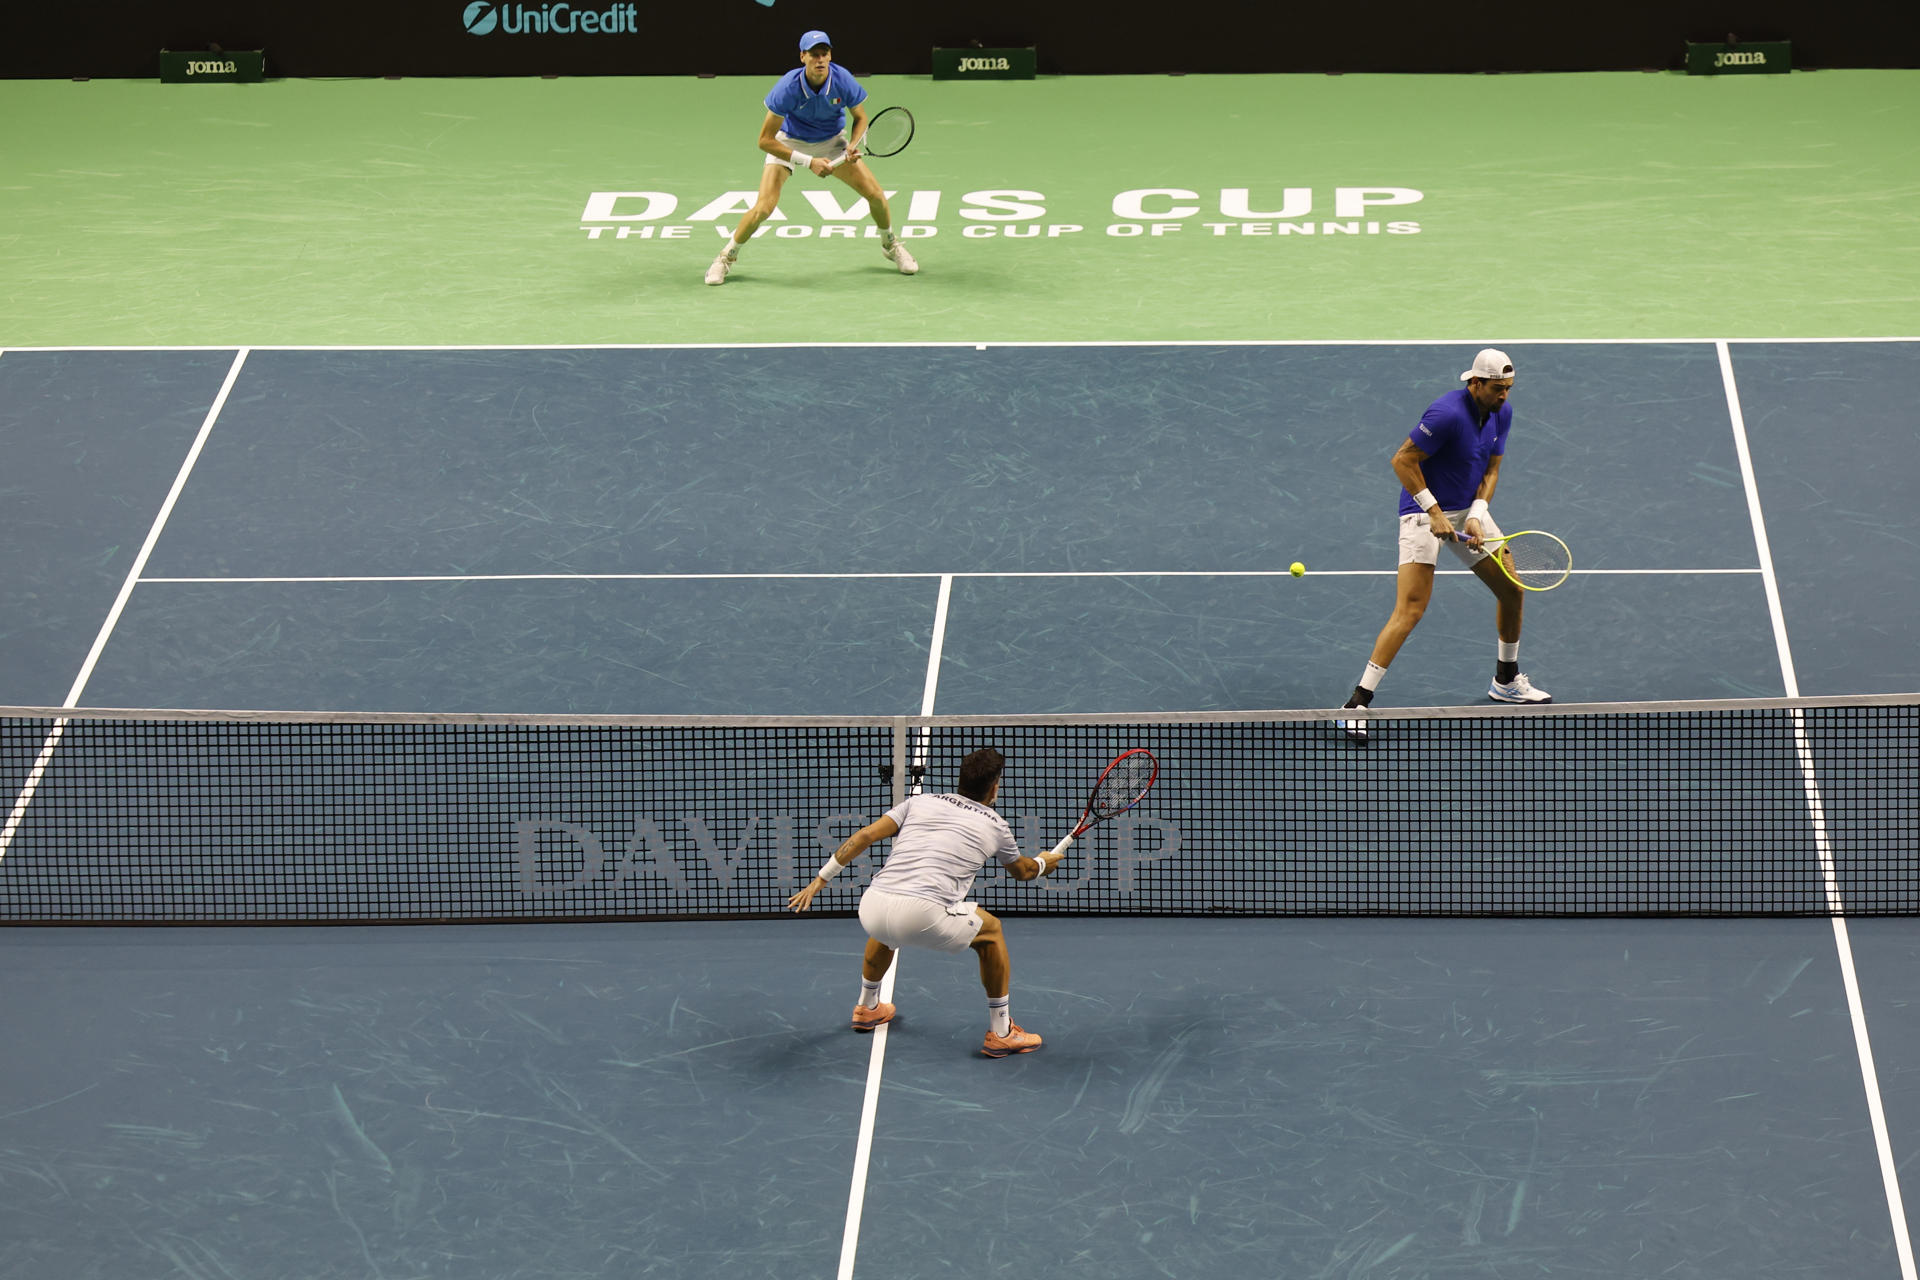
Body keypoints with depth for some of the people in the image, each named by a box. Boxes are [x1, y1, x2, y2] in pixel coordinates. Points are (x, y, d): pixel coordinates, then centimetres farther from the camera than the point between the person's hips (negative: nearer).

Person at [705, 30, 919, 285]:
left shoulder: (843, 81, -24)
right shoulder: (788, 88, -32)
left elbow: (860, 117, -2)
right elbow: (765, 140, -26)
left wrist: (853, 147, -22)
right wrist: (808, 162, -29)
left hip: (832, 140, 3)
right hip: (789, 142, -3)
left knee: (875, 193, -7)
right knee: (764, 207, -18)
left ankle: (890, 244, 25)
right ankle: (727, 256, 7)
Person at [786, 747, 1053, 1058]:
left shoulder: (920, 802, 21)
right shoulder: (994, 825, 18)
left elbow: (865, 836, 13)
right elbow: (1022, 871, 37)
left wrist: (820, 880, 17)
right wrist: (1043, 863, 61)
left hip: (871, 907, 4)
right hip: (924, 916, -4)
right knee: (991, 930, 24)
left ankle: (867, 1009, 58)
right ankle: (1001, 1034, 25)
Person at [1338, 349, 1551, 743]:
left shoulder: (1502, 413, 0)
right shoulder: (1447, 414, -26)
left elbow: (1491, 469, 6)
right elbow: (1402, 460, -21)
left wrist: (1476, 517, -9)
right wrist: (1434, 512, -22)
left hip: (1468, 511, 8)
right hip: (1424, 512, -8)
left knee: (1513, 590, 12)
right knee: (1410, 610, -19)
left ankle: (1506, 680, 36)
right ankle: (1358, 703, -20)